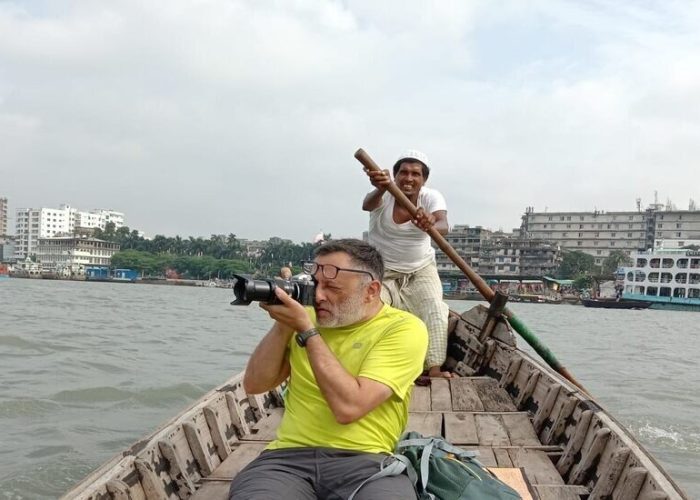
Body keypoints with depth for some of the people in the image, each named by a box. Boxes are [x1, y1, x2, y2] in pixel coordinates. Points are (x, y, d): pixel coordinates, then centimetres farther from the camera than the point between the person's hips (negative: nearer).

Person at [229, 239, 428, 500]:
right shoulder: (308, 316, 11)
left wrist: (306, 330, -13)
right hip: (289, 455, 3)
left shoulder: (404, 328, -6)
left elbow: (349, 406, -17)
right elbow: (254, 385, 9)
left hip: (364, 460, -2)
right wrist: (283, 324, -3)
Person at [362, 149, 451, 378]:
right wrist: (380, 189, -68)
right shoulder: (384, 196, -17)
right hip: (382, 271, -1)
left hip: (421, 270, 1)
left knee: (435, 310, -18)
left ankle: (434, 367, -18)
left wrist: (431, 225, -61)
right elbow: (367, 205, -43)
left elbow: (443, 225, -35)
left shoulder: (432, 197, -14)